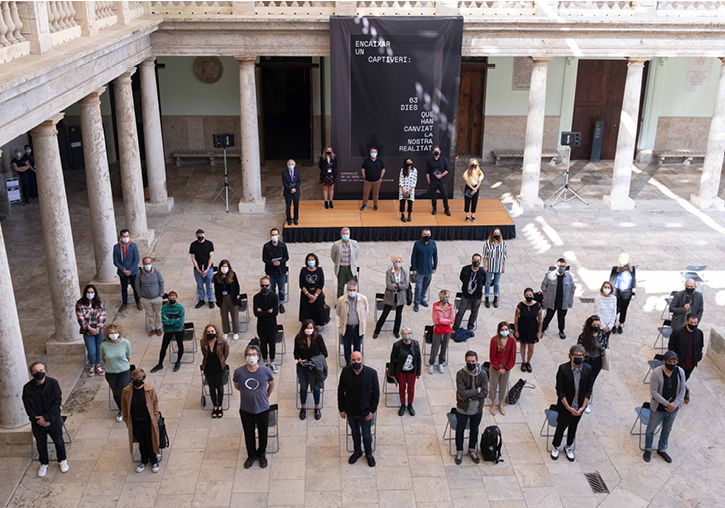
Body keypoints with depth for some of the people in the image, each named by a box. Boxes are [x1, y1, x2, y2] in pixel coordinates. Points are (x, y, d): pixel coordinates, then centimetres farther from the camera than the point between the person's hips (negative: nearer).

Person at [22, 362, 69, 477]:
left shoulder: (53, 383, -16)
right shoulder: (27, 388, -14)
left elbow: (57, 402, -15)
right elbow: (28, 407, -9)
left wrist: (46, 418, -19)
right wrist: (38, 420, -17)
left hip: (54, 420, -1)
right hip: (37, 423, 1)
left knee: (58, 441, 17)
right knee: (41, 444, 18)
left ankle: (62, 460, 41)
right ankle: (44, 464, 42)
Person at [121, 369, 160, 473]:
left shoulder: (150, 389, -18)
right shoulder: (126, 391, -16)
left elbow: (155, 403, -3)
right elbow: (124, 406, -1)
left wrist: (155, 417, -2)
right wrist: (127, 420, 2)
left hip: (148, 422, -1)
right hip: (135, 423, 1)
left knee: (150, 442, 14)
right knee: (141, 443, 19)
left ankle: (154, 461, 36)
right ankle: (144, 461, 42)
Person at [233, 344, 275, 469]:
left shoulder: (265, 371, -19)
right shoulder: (239, 372, -18)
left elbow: (271, 385, 3)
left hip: (263, 409, 0)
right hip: (246, 410, 0)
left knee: (263, 433, 19)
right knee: (249, 434, 19)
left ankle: (262, 454, 46)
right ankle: (251, 455, 45)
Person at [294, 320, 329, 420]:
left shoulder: (318, 337, -11)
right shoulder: (298, 338, -7)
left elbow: (324, 353, -5)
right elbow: (296, 353, 4)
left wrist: (315, 361, -19)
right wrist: (299, 360, -16)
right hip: (302, 367, 1)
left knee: (315, 387, 9)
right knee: (303, 387, 15)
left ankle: (317, 408, 31)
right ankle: (303, 408, 35)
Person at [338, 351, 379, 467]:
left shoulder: (371, 373, -20)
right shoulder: (345, 372, -16)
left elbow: (376, 392, -10)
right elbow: (341, 391, -4)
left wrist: (372, 410, -10)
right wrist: (341, 409, -2)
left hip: (365, 412, -2)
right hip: (350, 411, 2)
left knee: (367, 435, 16)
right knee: (354, 432, 23)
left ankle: (369, 454, 43)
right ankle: (357, 452, 49)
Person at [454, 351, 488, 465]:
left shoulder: (483, 374, -14)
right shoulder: (460, 374, -21)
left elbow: (484, 393, -20)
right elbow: (462, 393, -28)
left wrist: (467, 395, -23)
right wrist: (477, 390, -22)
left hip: (477, 409, 2)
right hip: (463, 409, -2)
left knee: (474, 430, 23)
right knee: (460, 430, 18)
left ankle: (472, 449, 46)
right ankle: (459, 451, 40)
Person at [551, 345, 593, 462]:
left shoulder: (588, 369, -10)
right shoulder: (563, 369, -19)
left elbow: (588, 390, -3)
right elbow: (560, 391, -15)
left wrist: (583, 407, -10)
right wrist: (569, 407, -17)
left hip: (579, 407, 3)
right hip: (565, 407, -3)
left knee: (573, 428, 20)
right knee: (561, 426, 12)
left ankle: (568, 447, 44)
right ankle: (555, 446, 39)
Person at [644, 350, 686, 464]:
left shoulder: (680, 372, -11)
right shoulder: (657, 373, -23)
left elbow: (682, 390, -4)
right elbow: (654, 392, -20)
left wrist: (675, 404, -14)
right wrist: (667, 404, -23)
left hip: (673, 409, 4)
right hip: (658, 409, -3)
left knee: (667, 430, 22)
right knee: (651, 429, 15)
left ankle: (661, 450, 45)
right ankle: (648, 449, 39)